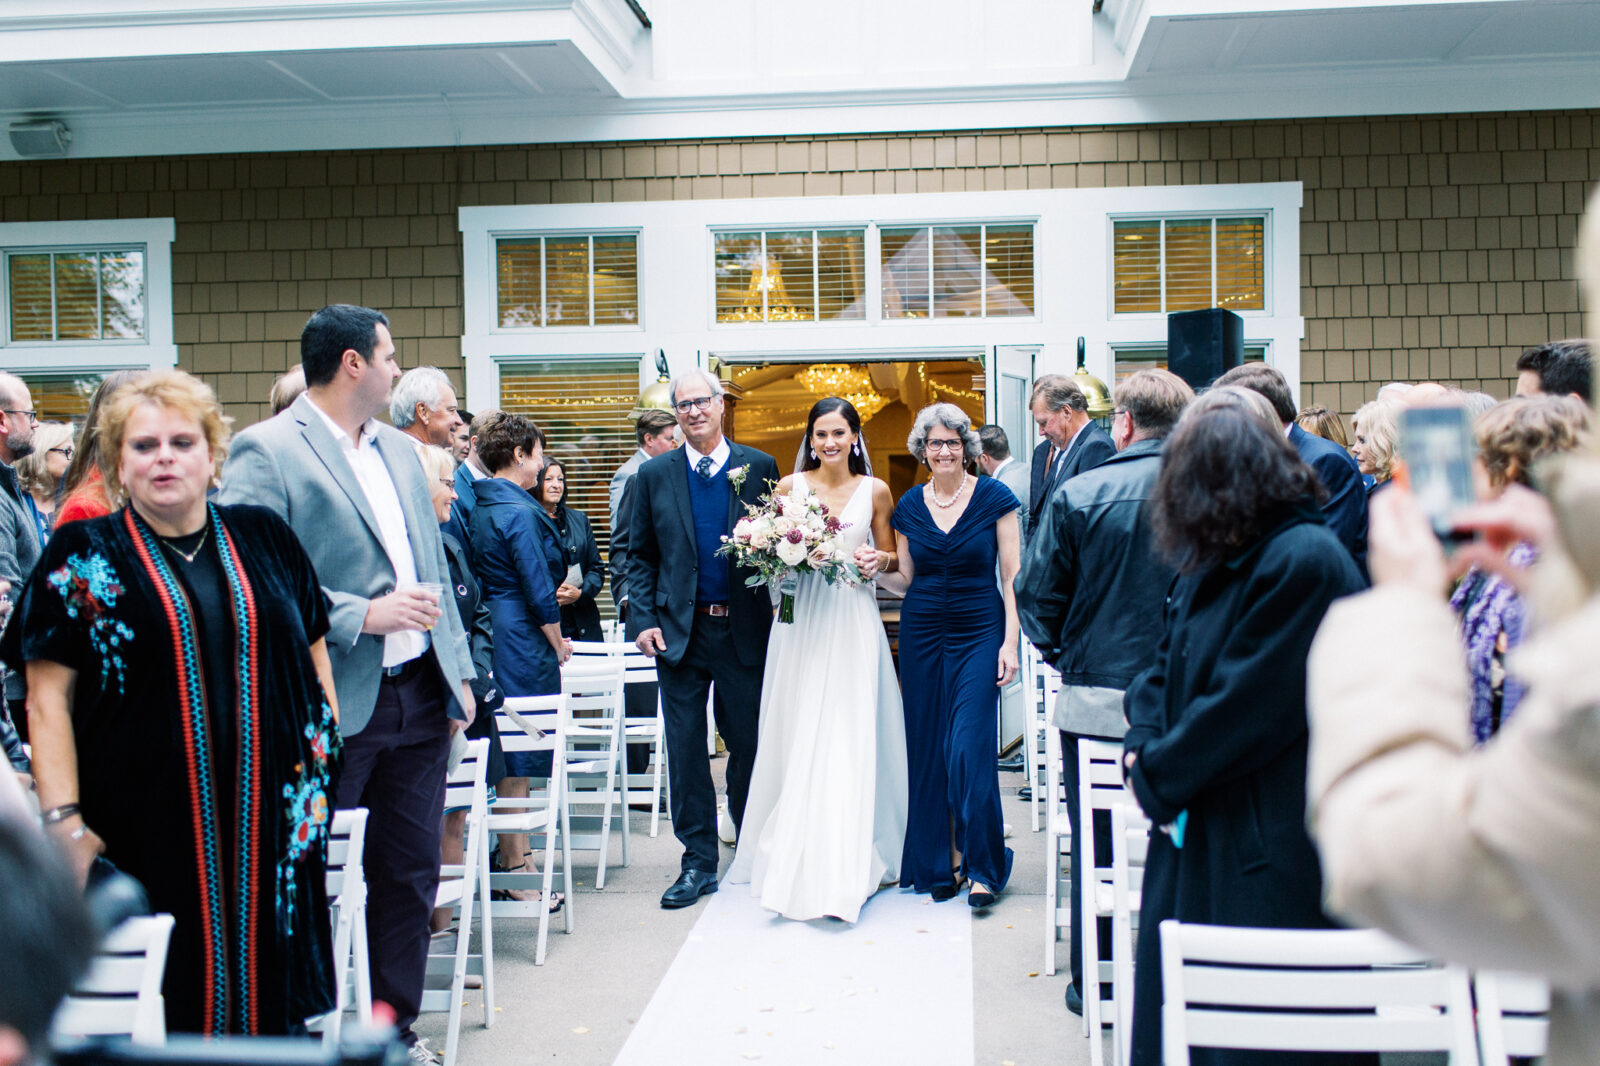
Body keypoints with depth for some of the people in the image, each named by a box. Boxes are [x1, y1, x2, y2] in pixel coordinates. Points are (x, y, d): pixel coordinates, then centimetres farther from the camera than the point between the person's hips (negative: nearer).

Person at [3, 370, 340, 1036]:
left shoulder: (264, 537, 9)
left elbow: (316, 654, 14)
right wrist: (65, 821, -9)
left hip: (270, 818, 2)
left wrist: (331, 767, 8)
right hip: (146, 827, -2)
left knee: (265, 978, 7)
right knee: (163, 1001, 3)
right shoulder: (81, 555, 2)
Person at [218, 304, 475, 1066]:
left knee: (411, 875, 14)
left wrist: (458, 670, 14)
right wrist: (362, 616, -19)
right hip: (333, 708, -7)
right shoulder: (265, 452, -10)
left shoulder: (401, 450, 15)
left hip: (420, 695, 7)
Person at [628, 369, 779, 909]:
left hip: (743, 628, -1)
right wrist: (643, 619, -3)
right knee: (685, 748, 4)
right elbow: (640, 555, 7)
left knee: (750, 744, 9)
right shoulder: (654, 475, 5)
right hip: (679, 631, 1)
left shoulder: (759, 468, 2)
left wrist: (777, 611, -11)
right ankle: (698, 862, 15)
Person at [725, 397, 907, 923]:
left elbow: (892, 558, 14)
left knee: (849, 738, -5)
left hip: (853, 623, -1)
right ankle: (797, 859, 14)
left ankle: (844, 867, 2)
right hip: (801, 619, 1)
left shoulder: (874, 491, 6)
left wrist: (878, 559, -7)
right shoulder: (789, 486, 6)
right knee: (799, 738, 1)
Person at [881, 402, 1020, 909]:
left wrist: (1010, 641, -9)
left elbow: (1013, 576, -2)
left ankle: (982, 866, 5)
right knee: (928, 750, 4)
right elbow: (905, 579, 13)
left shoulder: (993, 498, -3)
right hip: (922, 633, 4)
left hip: (980, 630, -3)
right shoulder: (910, 506, 6)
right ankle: (940, 863, 18)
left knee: (969, 749, -11)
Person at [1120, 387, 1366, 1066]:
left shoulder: (1304, 562, -19)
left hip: (1268, 857, -8)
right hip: (1194, 836, 9)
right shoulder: (1215, 563, 10)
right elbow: (1168, 666, 15)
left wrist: (1157, 775, -8)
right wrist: (1143, 748, -3)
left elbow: (1244, 709, -19)